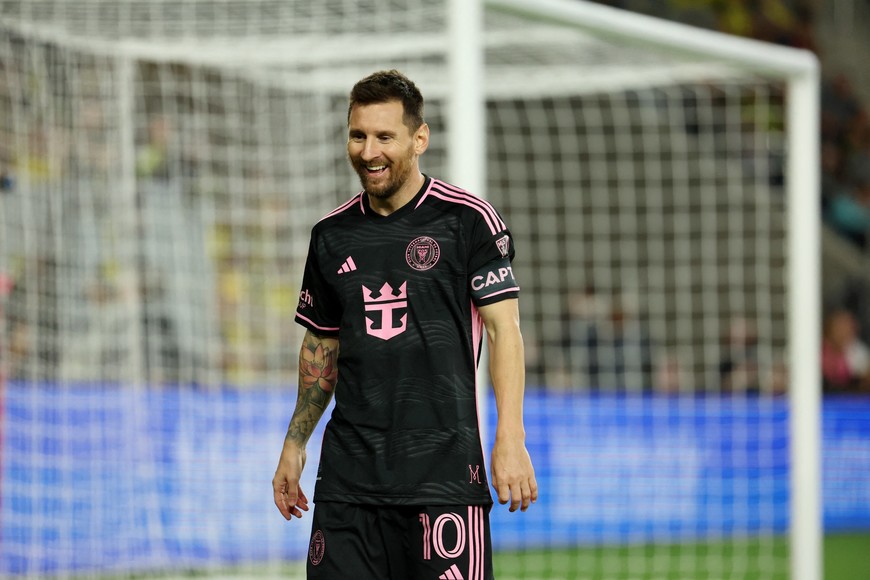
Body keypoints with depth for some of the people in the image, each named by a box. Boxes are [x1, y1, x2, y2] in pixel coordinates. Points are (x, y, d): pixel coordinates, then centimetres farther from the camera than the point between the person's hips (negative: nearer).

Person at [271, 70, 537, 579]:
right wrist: (294, 445, 18)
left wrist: (510, 440, -16)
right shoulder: (332, 235, 12)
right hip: (349, 473, 4)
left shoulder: (469, 220, -2)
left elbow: (503, 327, -6)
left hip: (444, 467, -4)